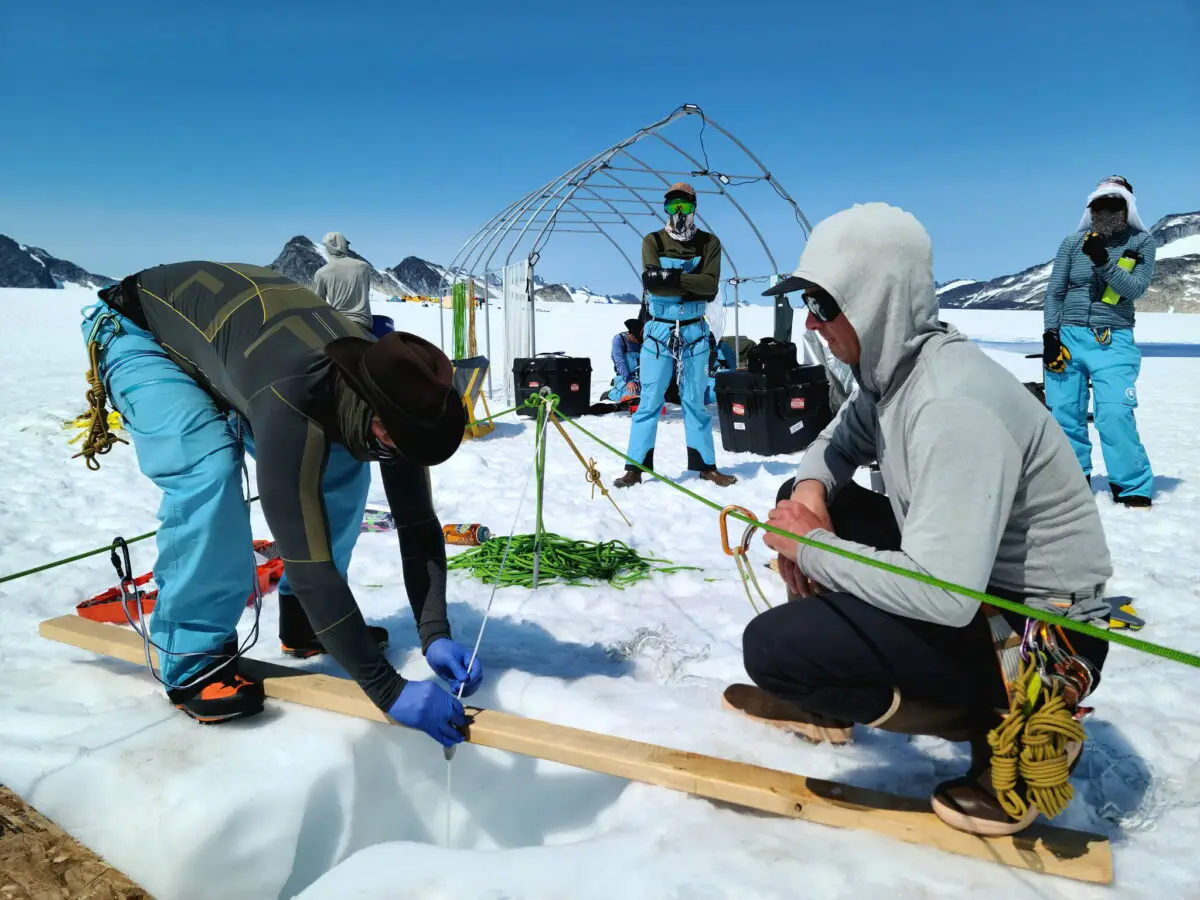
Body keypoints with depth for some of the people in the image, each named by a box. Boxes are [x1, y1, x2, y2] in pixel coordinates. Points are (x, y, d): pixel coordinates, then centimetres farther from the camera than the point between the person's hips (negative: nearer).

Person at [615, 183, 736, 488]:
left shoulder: (709, 243, 4)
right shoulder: (652, 241, 2)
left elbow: (710, 285, -12)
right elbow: (651, 282, -14)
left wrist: (673, 277, -22)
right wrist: (692, 288, -20)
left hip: (695, 331, 1)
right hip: (658, 330, -1)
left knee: (695, 401, 9)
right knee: (649, 400, 0)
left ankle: (706, 465, 15)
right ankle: (635, 466, 3)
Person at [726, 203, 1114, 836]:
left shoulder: (951, 406, -30)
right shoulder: (894, 363, -1)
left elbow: (945, 597, -35)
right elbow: (840, 441, 17)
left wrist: (810, 546, -21)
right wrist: (811, 488, -7)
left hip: (1039, 633, -9)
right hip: (966, 575, 9)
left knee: (772, 645, -22)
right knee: (804, 498, 8)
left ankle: (996, 723, -2)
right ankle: (823, 701, 18)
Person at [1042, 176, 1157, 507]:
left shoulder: (1142, 242, 4)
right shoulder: (1073, 243, 7)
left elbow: (1135, 288, -9)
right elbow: (1054, 292, 7)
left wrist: (1103, 261, -23)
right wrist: (1050, 335, -2)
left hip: (1114, 340, -2)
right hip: (1069, 335, 2)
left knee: (1115, 414, -14)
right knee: (1064, 412, 2)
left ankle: (1134, 488, -3)